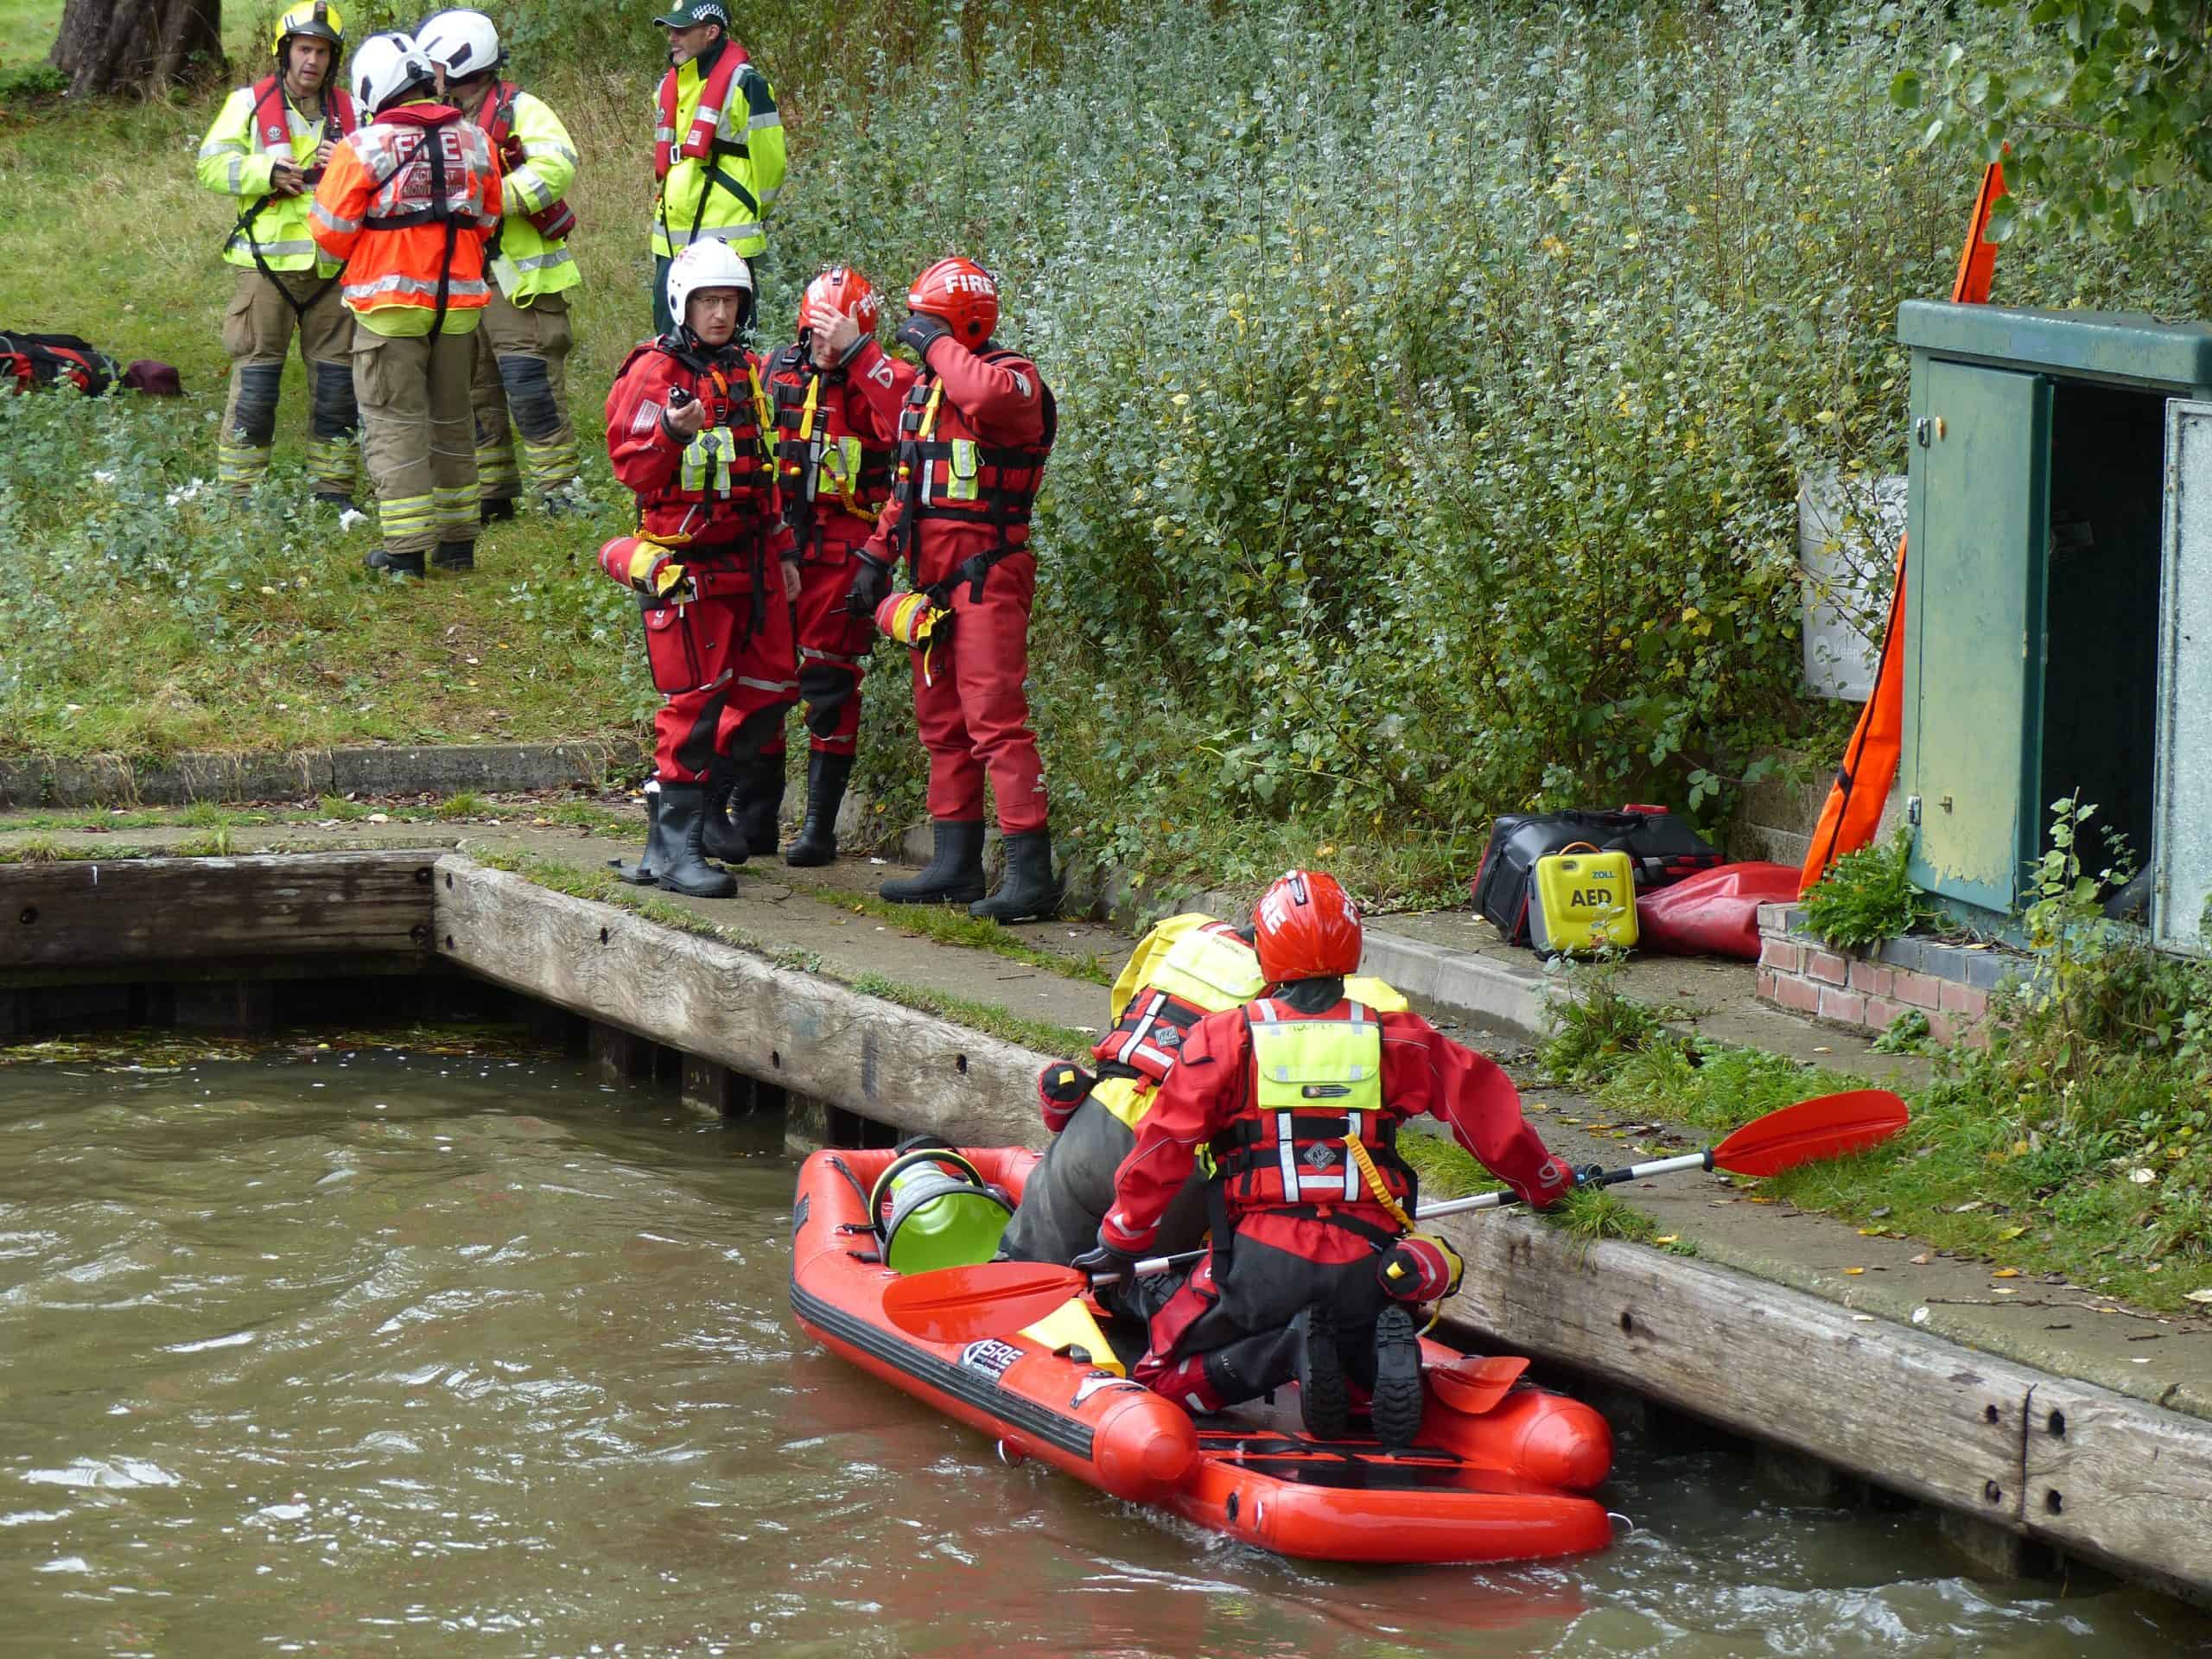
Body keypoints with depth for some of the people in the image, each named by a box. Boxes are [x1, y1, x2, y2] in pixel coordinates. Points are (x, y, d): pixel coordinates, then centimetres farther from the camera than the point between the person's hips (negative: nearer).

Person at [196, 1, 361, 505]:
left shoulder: (350, 111, 10)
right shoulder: (250, 103, 1)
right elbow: (213, 164, -6)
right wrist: (270, 173, -17)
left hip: (334, 268, 4)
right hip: (269, 264, -4)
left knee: (337, 381, 8)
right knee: (255, 378, -4)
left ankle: (334, 488, 18)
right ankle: (238, 491, 2)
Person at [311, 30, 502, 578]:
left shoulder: (364, 148, -12)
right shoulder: (474, 142, 4)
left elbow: (331, 231, -8)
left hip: (391, 305, -5)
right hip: (458, 302, 5)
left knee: (395, 424, 1)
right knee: (451, 421, 16)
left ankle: (406, 549, -3)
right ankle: (457, 542, 21)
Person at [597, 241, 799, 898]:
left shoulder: (748, 372, 15)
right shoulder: (653, 372, -9)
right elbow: (633, 467, -15)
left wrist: (782, 549, 23)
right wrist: (674, 431, -34)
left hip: (748, 559, 8)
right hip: (685, 561, -8)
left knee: (771, 687, 8)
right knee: (698, 698, -10)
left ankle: (704, 800, 26)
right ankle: (673, 843, -6)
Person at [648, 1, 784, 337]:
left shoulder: (744, 85, -9)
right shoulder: (669, 85, 16)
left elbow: (768, 163, -6)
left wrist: (748, 217, 4)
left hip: (726, 245, -8)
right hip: (671, 244, 8)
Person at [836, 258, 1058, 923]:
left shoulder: (1012, 379, -10)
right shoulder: (923, 390, 17)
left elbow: (992, 396, -37)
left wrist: (937, 344, -22)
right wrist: (877, 554, 18)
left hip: (987, 575, -9)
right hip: (933, 579, 9)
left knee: (995, 722, -13)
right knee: (942, 724, 13)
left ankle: (1031, 874, -14)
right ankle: (956, 864, 20)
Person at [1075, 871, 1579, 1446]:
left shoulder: (1226, 1037, 1)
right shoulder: (1396, 1036, 7)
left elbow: (1164, 1147, 1)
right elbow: (1484, 1110, 14)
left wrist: (1122, 1240, 13)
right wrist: (1543, 1180, 30)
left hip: (1262, 1261, -3)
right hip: (1366, 1263, 3)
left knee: (1165, 1377, 13)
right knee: (1373, 1372, 29)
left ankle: (1288, 1351, -14)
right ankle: (1387, 1352, -9)